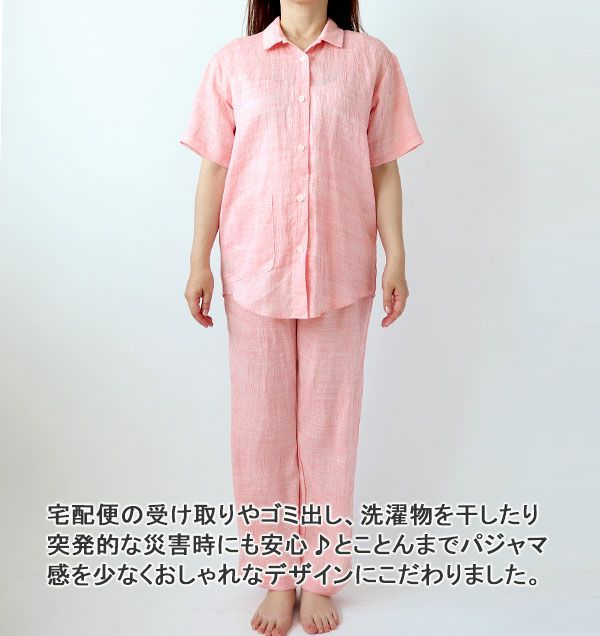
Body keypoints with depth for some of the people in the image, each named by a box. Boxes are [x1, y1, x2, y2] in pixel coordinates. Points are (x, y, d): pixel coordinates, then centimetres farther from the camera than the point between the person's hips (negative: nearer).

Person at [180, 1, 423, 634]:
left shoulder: (372, 60, 4)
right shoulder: (231, 62, 5)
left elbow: (384, 170, 4)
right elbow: (214, 168, 5)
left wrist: (396, 259, 0)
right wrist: (199, 262, 1)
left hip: (340, 274, 0)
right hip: (254, 273, 1)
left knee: (330, 426, 9)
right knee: (260, 428, 8)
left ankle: (321, 578, 27)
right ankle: (276, 577, 27)